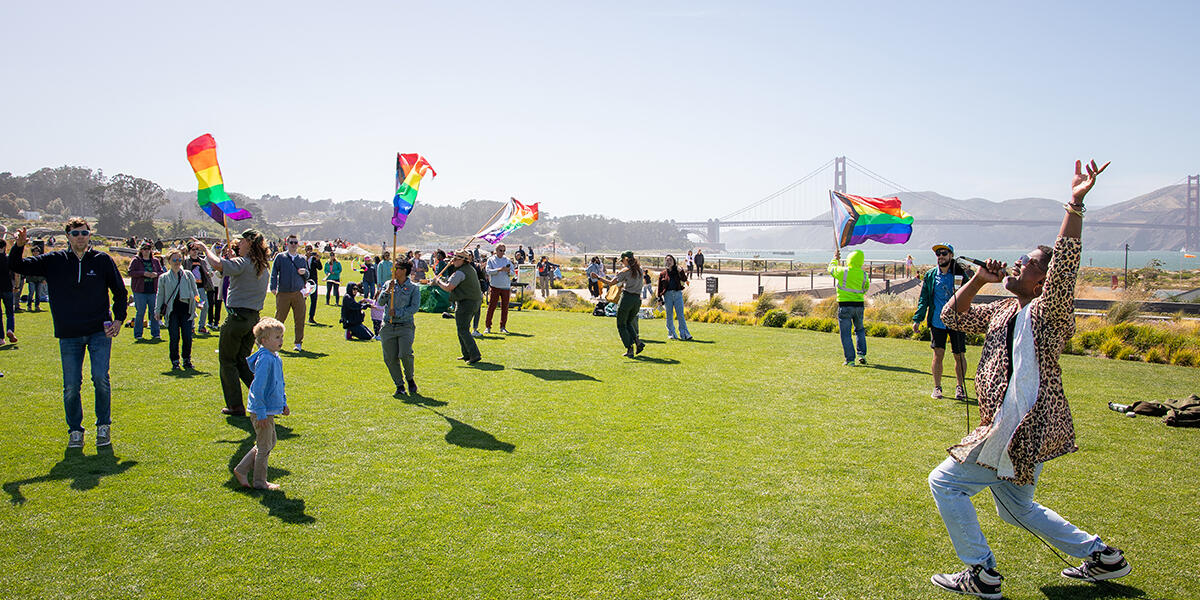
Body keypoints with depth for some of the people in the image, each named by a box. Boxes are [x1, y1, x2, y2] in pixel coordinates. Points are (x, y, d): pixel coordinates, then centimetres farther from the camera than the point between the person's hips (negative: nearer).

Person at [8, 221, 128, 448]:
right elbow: (17, 267, 6)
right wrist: (18, 247, -14)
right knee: (71, 386, 1)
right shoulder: (54, 261, 5)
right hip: (69, 335, 1)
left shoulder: (102, 260, 3)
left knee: (100, 378, -10)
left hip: (99, 332, -1)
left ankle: (103, 426, 8)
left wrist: (119, 319, 3)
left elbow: (120, 291, 11)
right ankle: (75, 430, 18)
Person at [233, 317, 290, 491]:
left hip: (270, 409, 10)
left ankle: (242, 470, 27)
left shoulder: (275, 358, 8)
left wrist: (283, 403, 22)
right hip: (262, 412, -10)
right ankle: (259, 482, 17)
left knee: (269, 443, 19)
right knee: (264, 446, 3)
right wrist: (261, 413, -22)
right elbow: (258, 388, -23)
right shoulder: (264, 360, -22)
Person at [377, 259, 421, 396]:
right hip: (388, 327, 3)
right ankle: (399, 386, 13)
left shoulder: (414, 288, 1)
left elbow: (415, 308, -7)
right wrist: (387, 291, -11)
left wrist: (397, 313, -14)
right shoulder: (388, 284, 11)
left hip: (405, 326, -3)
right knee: (390, 358, -1)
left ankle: (410, 379, 10)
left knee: (405, 355, -18)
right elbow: (381, 303, 4)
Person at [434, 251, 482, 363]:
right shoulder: (471, 269, 14)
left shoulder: (460, 272, -17)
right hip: (475, 302, 10)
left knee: (463, 330, -7)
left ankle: (475, 355, -14)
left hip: (465, 303, -10)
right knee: (463, 329, 19)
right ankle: (467, 354, 24)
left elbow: (448, 288, -19)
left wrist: (438, 281, -3)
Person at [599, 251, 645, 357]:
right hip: (637, 299, 6)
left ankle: (630, 349, -3)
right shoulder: (639, 269, 11)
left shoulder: (625, 271, -7)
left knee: (621, 325, 5)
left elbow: (611, 283, -11)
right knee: (628, 323, 23)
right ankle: (637, 341, 2)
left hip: (627, 298, -6)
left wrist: (598, 277, -3)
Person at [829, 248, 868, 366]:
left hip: (845, 305, -4)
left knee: (845, 334, 1)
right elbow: (866, 286, 17)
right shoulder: (863, 274, 0)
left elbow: (831, 269, 9)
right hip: (859, 305, 4)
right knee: (860, 330, 24)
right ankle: (862, 355, 16)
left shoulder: (843, 271, -12)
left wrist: (835, 259, 27)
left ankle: (850, 359, -1)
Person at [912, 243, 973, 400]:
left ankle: (960, 387, 21)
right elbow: (923, 299, 9)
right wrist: (917, 319, 4)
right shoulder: (930, 275, 7)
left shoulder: (961, 274, 2)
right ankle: (937, 387, 10)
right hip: (937, 321, 1)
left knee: (959, 355, 5)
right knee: (938, 353, -3)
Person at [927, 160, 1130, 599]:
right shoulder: (1004, 312, 11)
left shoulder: (1048, 311, -14)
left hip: (1022, 429, -10)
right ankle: (1103, 557, 36)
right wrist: (977, 281, 5)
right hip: (1018, 428, 10)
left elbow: (1065, 264, -31)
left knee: (944, 482, -5)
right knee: (1017, 507, 24)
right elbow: (954, 317, 19)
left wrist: (1076, 203, -41)